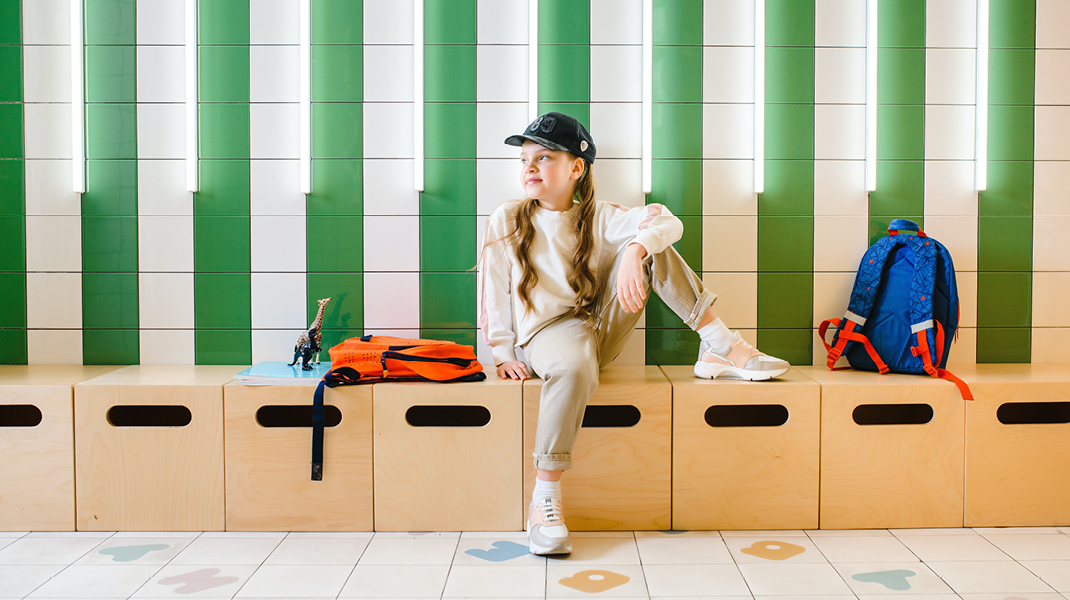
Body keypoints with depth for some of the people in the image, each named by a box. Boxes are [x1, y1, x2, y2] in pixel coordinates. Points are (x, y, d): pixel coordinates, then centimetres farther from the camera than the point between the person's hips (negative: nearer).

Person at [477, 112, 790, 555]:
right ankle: (544, 497, -35)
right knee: (574, 366, -41)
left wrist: (635, 251, -35)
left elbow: (667, 221, -14)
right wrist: (503, 354, -1)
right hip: (546, 331, -3)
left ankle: (720, 348, -15)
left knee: (649, 246, -12)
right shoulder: (506, 222, 5)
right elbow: (494, 291, 6)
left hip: (600, 328, 3)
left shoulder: (598, 219, 4)